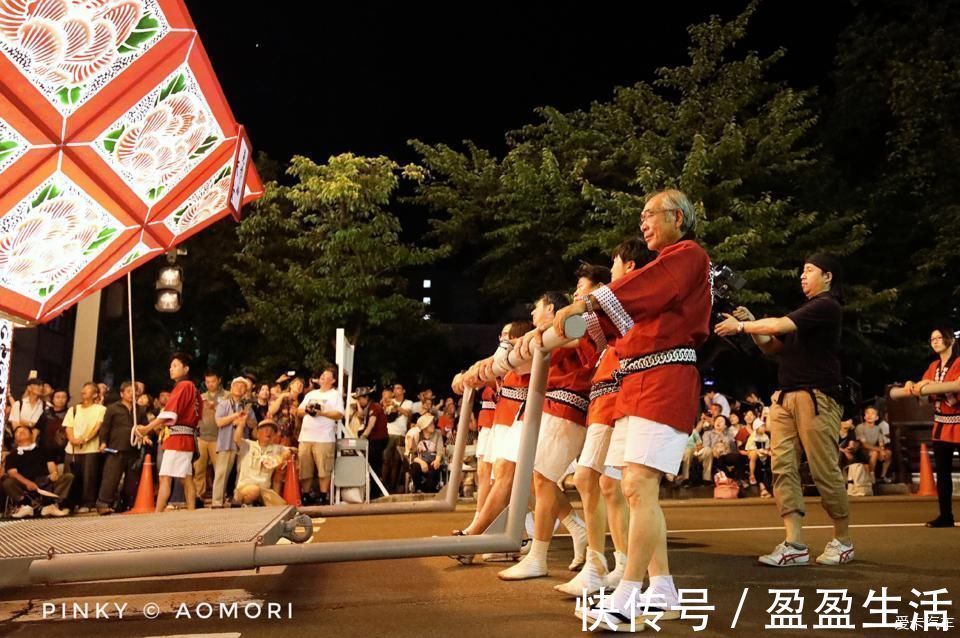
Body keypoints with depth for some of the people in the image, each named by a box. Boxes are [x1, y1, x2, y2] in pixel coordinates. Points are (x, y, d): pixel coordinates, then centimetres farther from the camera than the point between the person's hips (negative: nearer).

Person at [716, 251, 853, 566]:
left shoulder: (827, 306, -4)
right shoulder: (807, 310, 24)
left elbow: (780, 325, -17)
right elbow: (771, 347, 23)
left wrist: (741, 326, -7)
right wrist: (750, 323, 9)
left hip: (815, 396, -8)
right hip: (785, 397, 8)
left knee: (824, 470, -3)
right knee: (783, 467, -3)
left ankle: (843, 542, 12)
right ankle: (795, 545, -4)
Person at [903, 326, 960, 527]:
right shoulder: (933, 366, 13)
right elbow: (924, 388, 10)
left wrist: (931, 383, -30)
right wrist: (912, 385, -10)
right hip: (941, 424, 7)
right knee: (942, 472, 8)